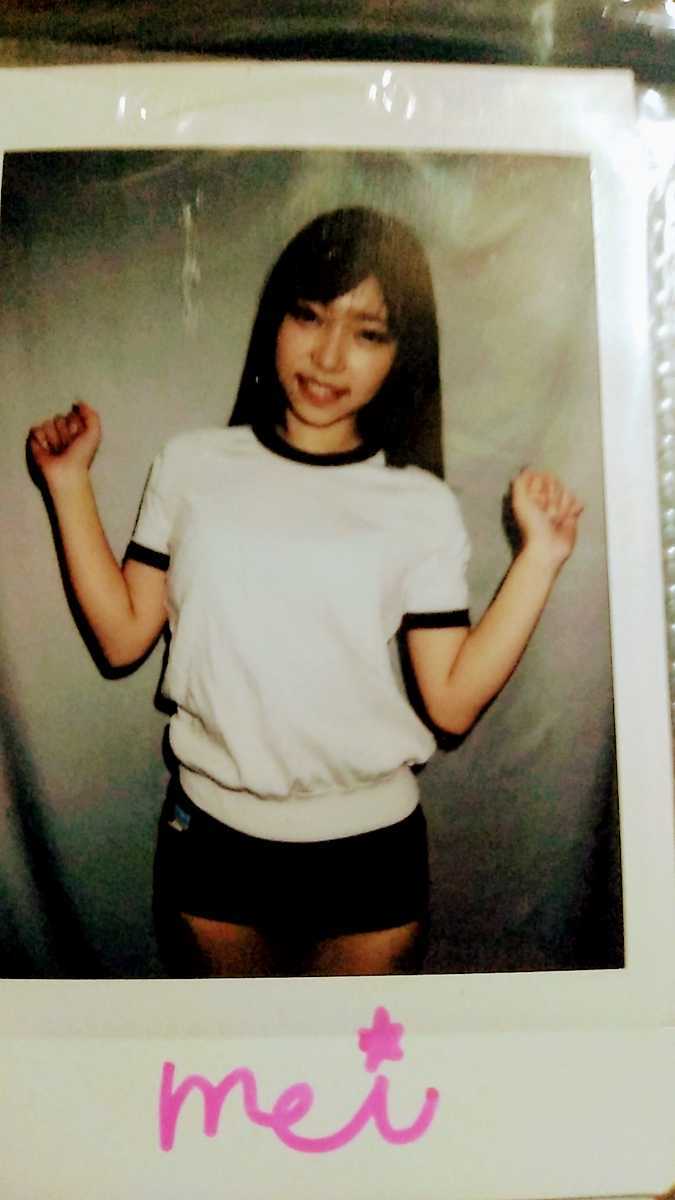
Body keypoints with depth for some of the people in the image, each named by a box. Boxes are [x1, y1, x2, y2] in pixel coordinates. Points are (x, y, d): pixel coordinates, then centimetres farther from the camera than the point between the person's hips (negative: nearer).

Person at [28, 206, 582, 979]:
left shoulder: (423, 507, -6)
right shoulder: (192, 465, -3)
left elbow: (454, 702, -9)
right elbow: (123, 636, -4)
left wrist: (540, 557, -15)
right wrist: (70, 483, -7)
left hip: (370, 847, 0)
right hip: (212, 834, 1)